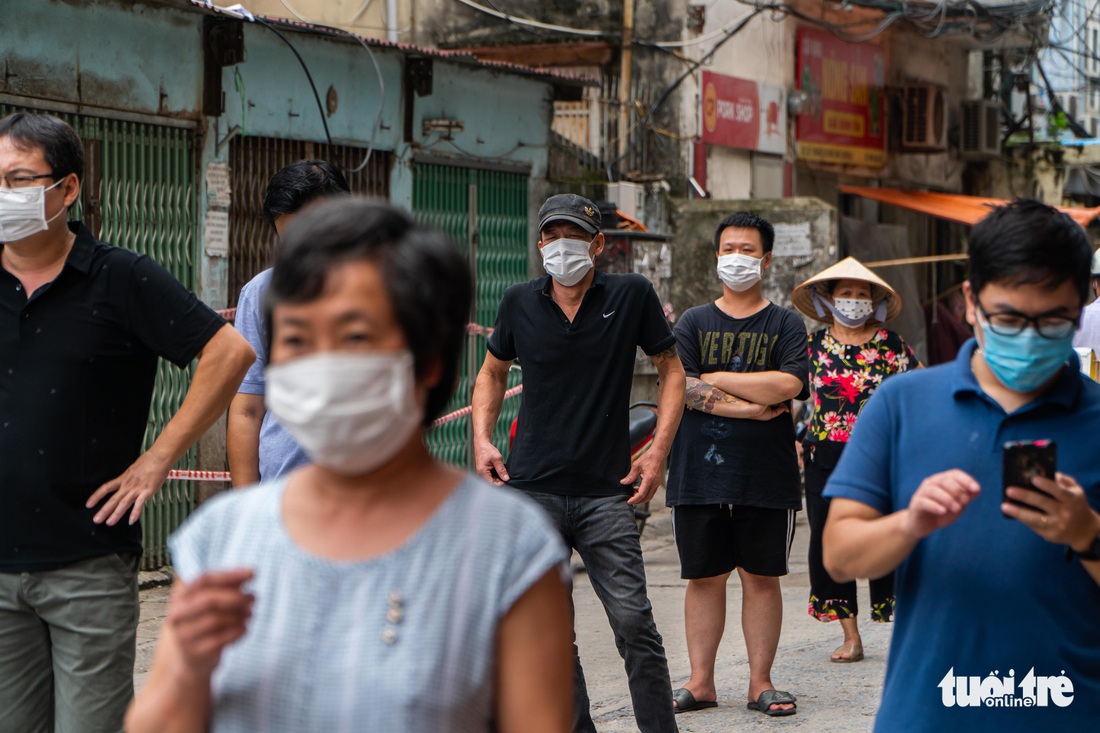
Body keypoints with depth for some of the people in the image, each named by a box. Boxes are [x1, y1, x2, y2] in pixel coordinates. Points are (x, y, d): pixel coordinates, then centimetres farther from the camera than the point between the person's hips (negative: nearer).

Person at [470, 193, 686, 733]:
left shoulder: (632, 296, -1)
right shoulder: (520, 303, 5)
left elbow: (671, 371, 8)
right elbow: (492, 372, 21)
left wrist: (658, 451, -2)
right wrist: (482, 440, 7)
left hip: (605, 492, -2)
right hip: (530, 489, 2)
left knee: (633, 622, -9)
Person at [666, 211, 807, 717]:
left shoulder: (786, 324, 6)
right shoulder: (693, 323, 9)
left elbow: (788, 384, -11)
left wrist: (715, 380, -7)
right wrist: (749, 408, -12)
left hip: (767, 476, -1)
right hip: (700, 472, 1)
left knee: (762, 577, 4)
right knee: (704, 578, 5)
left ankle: (760, 682, 11)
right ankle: (700, 681, 12)